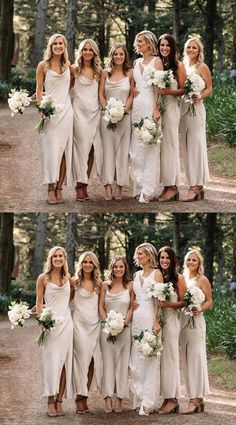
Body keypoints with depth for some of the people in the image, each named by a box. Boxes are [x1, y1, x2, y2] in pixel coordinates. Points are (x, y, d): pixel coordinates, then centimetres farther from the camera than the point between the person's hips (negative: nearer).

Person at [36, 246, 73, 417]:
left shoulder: (68, 277, 11)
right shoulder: (43, 278, 0)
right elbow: (39, 302, 0)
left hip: (66, 322, 3)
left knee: (64, 363, 1)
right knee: (52, 362, -7)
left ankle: (59, 401, 5)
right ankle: (51, 402, -2)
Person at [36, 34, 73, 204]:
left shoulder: (68, 65, 11)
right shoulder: (43, 65, 2)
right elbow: (39, 90, 1)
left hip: (66, 110, 3)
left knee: (64, 150, 0)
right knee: (52, 150, -7)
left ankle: (59, 189, 3)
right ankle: (51, 189, -3)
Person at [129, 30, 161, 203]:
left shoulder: (156, 61, -2)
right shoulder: (136, 63, 16)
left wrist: (157, 109, -17)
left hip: (150, 105, -7)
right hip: (136, 106, 7)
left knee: (149, 147, -8)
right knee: (136, 148, 5)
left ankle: (148, 190, -8)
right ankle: (139, 186, 10)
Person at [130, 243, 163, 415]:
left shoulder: (156, 274, -2)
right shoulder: (137, 275, 16)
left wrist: (156, 321, -17)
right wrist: (131, 303, 3)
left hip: (150, 318, -6)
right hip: (136, 318, 6)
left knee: (149, 358, -8)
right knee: (136, 359, 5)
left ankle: (148, 402, -8)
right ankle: (139, 399, 10)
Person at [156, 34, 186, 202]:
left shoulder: (179, 66, 1)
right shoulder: (157, 63, 10)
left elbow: (183, 89, -1)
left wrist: (169, 91, -17)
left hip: (171, 108, -4)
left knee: (170, 145, -5)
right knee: (160, 145, 2)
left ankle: (173, 186, -2)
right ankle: (167, 186, 4)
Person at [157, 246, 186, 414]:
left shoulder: (178, 278, 1)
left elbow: (183, 302, -2)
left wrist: (168, 304, -16)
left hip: (171, 320, -4)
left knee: (170, 357, -6)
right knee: (160, 358, 2)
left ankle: (173, 399, -4)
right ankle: (167, 398, 4)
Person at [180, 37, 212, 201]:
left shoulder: (202, 67, -1)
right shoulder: (183, 66, 15)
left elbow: (209, 89, -2)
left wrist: (200, 96, -21)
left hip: (196, 108, -7)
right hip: (182, 107, 7)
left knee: (195, 145, -10)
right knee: (186, 146, 5)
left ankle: (195, 186, -11)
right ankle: (198, 187, 10)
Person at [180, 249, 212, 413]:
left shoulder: (202, 280, -1)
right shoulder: (183, 279, 15)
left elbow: (209, 301, -2)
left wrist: (200, 309, -20)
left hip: (195, 320, -7)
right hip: (182, 320, 7)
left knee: (195, 358, -9)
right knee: (186, 358, 5)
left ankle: (196, 399, -10)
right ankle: (197, 399, 9)